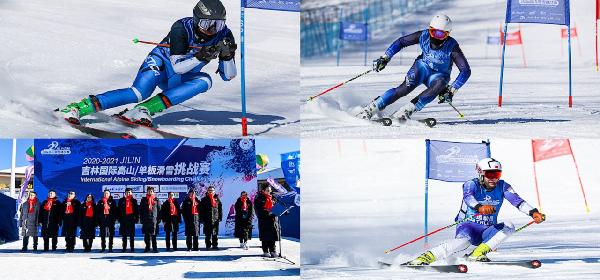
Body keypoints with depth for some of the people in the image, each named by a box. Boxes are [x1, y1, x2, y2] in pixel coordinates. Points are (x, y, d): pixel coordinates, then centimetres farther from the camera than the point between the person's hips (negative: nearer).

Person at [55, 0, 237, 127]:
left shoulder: (224, 35, -13)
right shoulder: (182, 28, -24)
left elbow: (228, 76, -10)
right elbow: (177, 66, -28)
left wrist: (227, 55, -30)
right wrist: (201, 56, -42)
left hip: (179, 80, 4)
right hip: (161, 64, -4)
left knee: (205, 81, -29)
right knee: (139, 93, -34)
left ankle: (146, 109, -36)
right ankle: (77, 109, -34)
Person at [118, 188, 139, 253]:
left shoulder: (134, 201, 8)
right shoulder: (121, 200, 11)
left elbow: (136, 210, 7)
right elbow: (119, 210, 9)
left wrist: (136, 218, 0)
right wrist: (118, 218, 2)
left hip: (131, 219, -1)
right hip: (123, 219, 1)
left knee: (131, 235, 1)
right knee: (124, 235, 4)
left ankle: (132, 248, 5)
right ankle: (124, 248, 7)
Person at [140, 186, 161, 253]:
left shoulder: (156, 200, 6)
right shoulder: (143, 200, 9)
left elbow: (159, 210, 8)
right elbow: (141, 210, 11)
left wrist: (159, 219, 2)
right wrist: (141, 219, 4)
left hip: (154, 219, -2)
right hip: (146, 219, 2)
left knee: (154, 234, -2)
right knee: (146, 234, 4)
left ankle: (155, 248, 2)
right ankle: (147, 247, 11)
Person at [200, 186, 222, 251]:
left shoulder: (217, 199, 10)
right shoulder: (204, 199, 5)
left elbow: (220, 208, 12)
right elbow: (201, 210, 3)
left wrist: (220, 217, 5)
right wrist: (202, 218, -4)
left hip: (215, 219, 2)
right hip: (207, 219, -2)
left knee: (215, 233, 4)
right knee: (208, 233, -1)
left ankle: (215, 245, 12)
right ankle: (208, 246, 3)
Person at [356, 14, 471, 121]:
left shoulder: (452, 47, -26)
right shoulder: (423, 36, -20)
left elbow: (466, 71, -23)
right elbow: (400, 42, -5)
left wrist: (451, 91, -29)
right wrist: (385, 58, -11)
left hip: (438, 75, -1)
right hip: (423, 66, 1)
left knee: (440, 84, -37)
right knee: (407, 87, -29)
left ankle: (407, 110, -38)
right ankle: (371, 108, -26)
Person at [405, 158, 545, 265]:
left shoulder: (502, 187, 0)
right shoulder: (472, 185, -11)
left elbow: (517, 200, -12)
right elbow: (468, 198, -33)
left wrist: (534, 212, -31)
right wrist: (480, 208, -56)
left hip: (487, 232, 5)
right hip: (468, 226, -5)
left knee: (509, 227, -23)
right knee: (463, 240, -38)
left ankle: (478, 254, -26)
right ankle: (426, 257, -36)